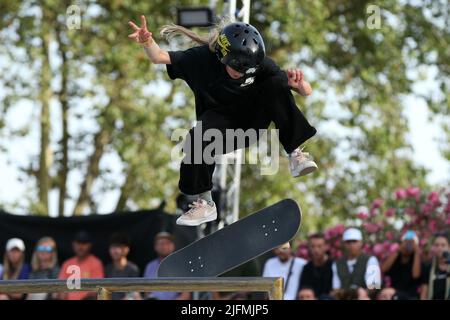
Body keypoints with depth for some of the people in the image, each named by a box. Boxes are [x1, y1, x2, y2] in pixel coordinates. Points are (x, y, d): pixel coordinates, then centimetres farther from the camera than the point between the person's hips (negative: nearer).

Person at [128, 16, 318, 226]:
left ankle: (295, 153, -26)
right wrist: (148, 43, -45)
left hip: (253, 118, 1)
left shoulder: (260, 64, -16)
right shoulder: (203, 58, -19)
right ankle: (204, 203, -17)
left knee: (276, 85, -28)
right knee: (198, 139, -36)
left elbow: (306, 92, -13)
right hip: (220, 118, 0)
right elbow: (159, 57, -23)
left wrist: (299, 85, -37)